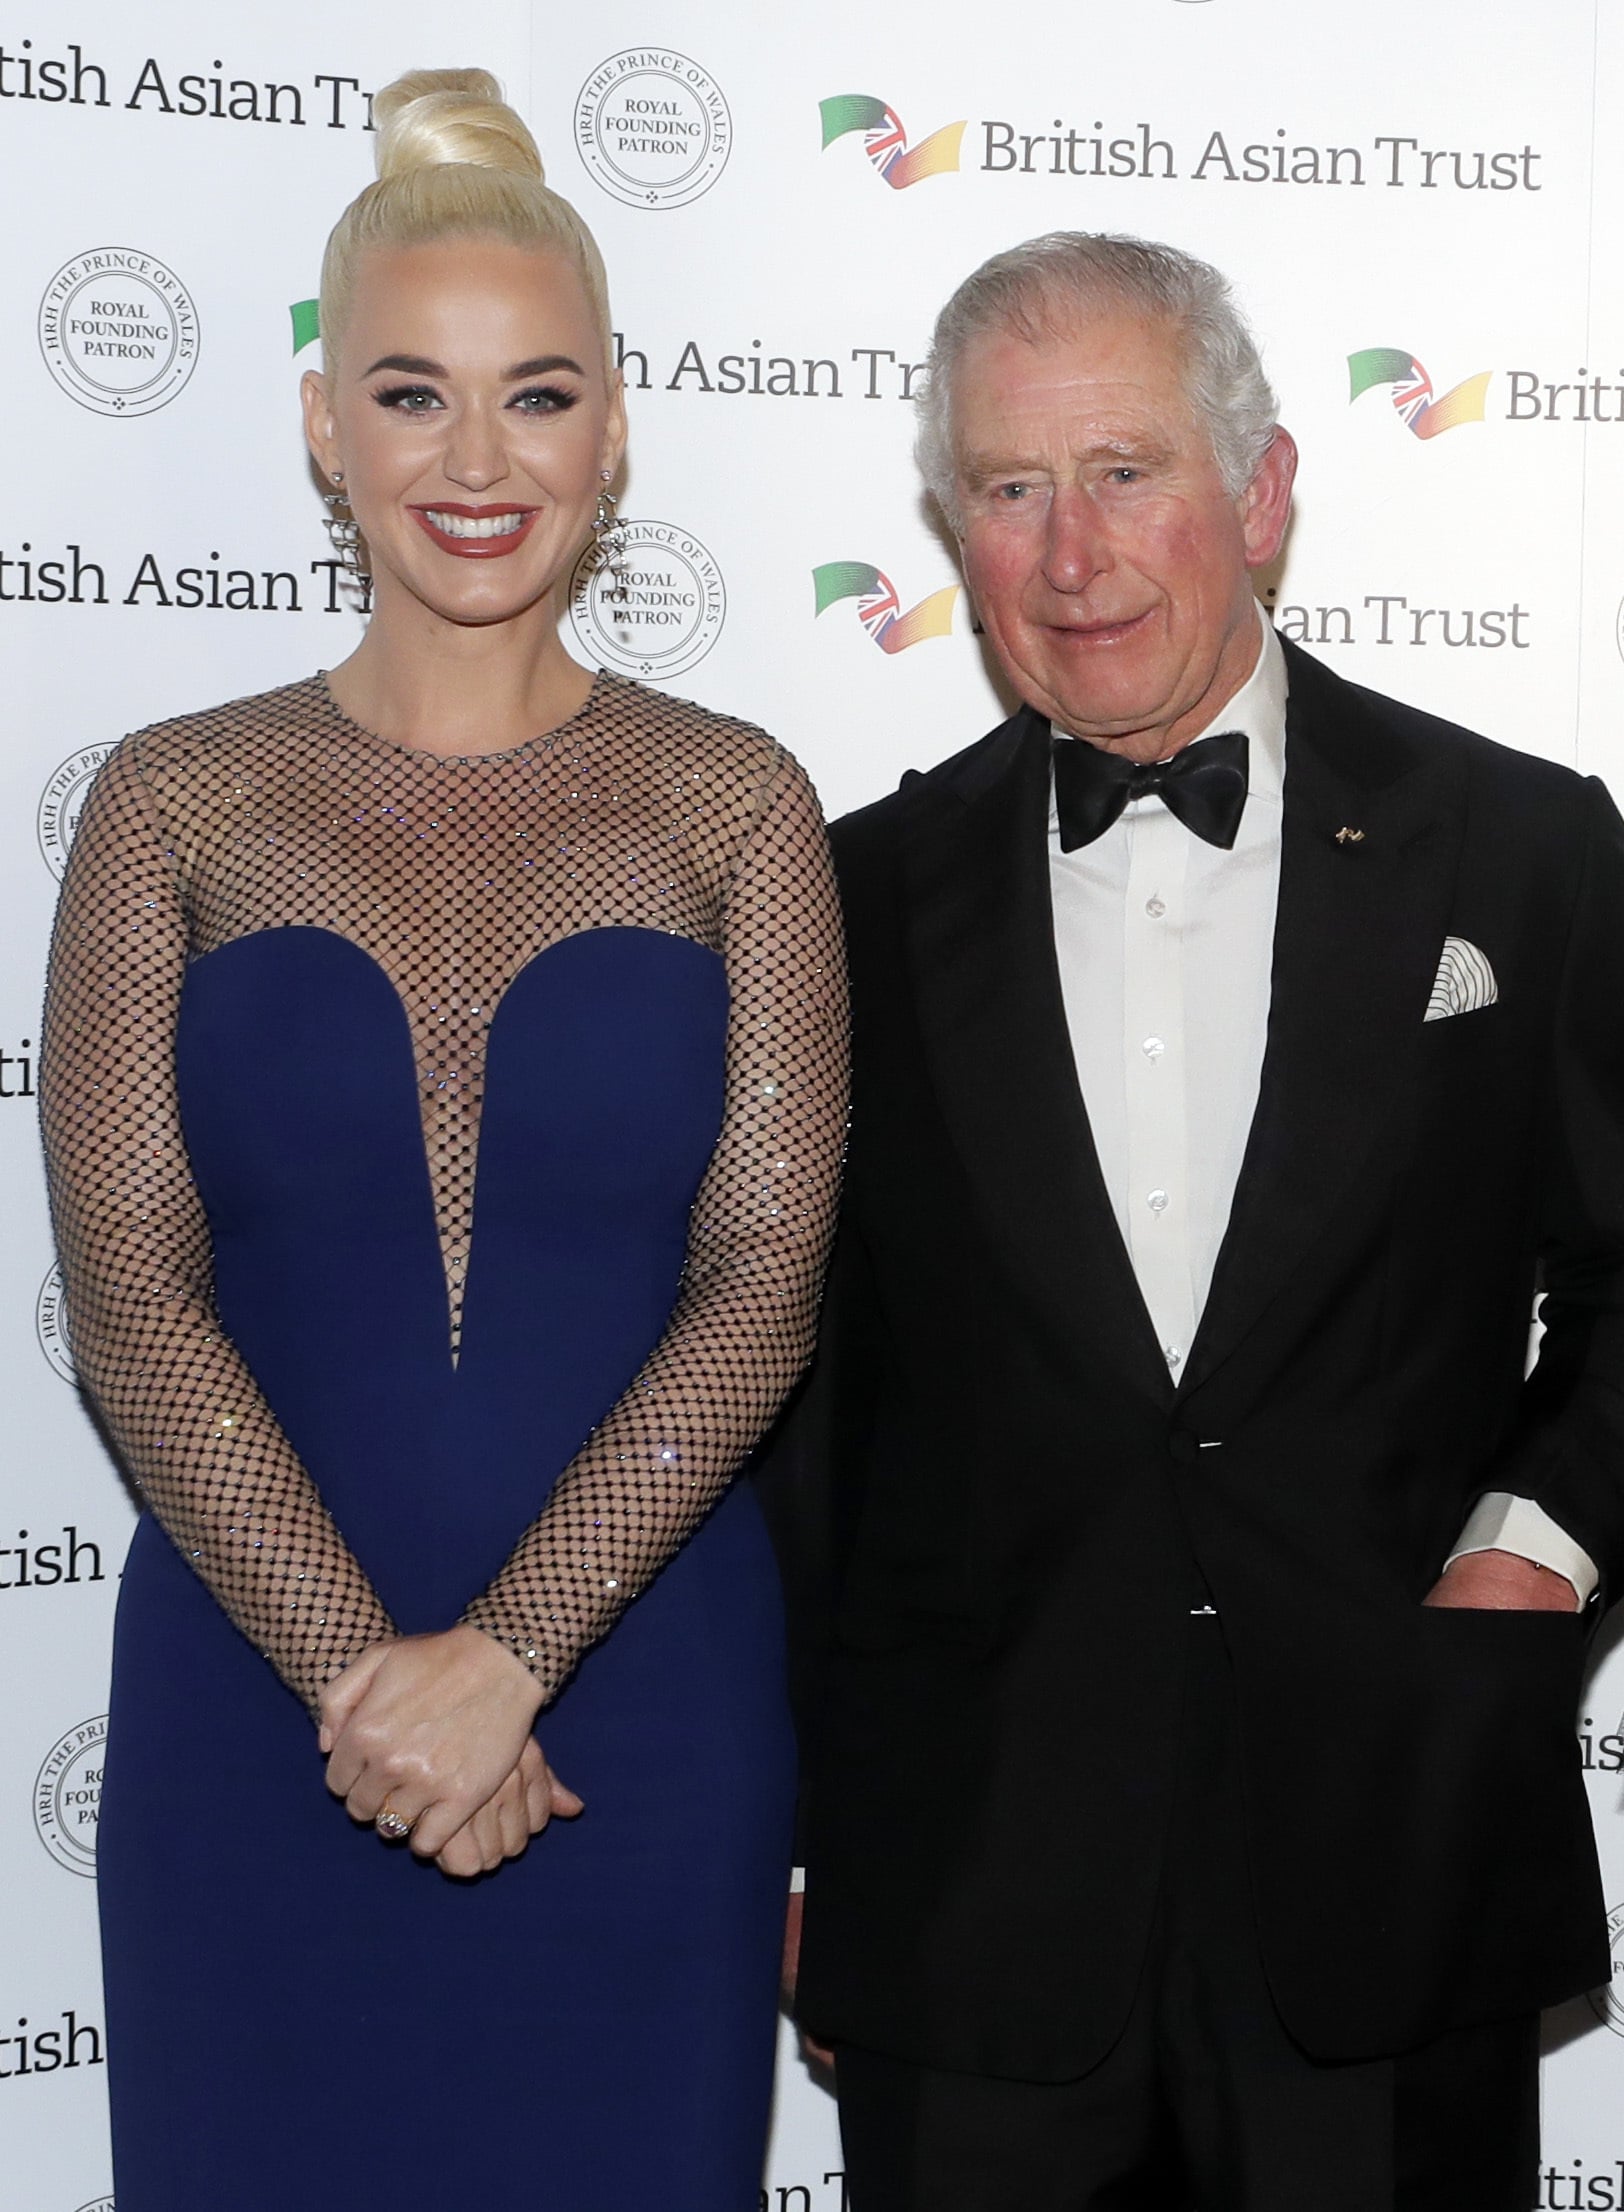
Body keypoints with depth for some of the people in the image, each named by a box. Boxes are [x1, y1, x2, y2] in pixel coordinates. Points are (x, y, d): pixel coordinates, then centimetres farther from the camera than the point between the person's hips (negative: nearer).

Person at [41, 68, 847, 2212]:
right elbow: (131, 1299, -5)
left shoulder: (734, 805, 1)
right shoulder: (177, 803, 1)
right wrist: (364, 1672, -14)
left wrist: (502, 1657, -15)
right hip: (258, 1700, 0)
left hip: (637, 1700, 0)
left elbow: (762, 1284, -6)